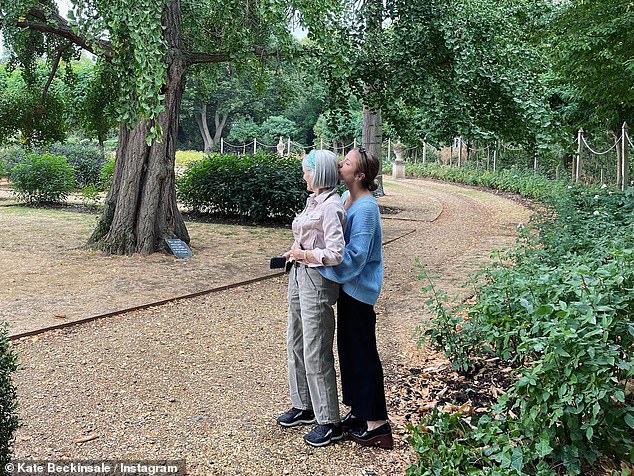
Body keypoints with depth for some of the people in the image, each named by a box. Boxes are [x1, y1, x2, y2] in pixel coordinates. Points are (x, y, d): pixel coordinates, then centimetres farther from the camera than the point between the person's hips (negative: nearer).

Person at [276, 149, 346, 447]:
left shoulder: (330, 206, -18)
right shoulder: (313, 201, 11)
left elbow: (335, 254, -26)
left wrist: (304, 254, -18)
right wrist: (295, 253, 6)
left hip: (317, 281, -10)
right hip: (299, 276, 10)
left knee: (316, 353, -3)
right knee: (296, 344, 18)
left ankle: (330, 423, 11)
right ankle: (304, 407, 34)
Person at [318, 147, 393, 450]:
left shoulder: (365, 208, -23)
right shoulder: (346, 197, 6)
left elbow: (354, 256, -27)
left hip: (358, 288, -10)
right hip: (347, 286, 10)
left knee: (363, 353, 0)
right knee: (348, 348, 18)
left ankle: (377, 424, 12)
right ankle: (358, 410, 33)